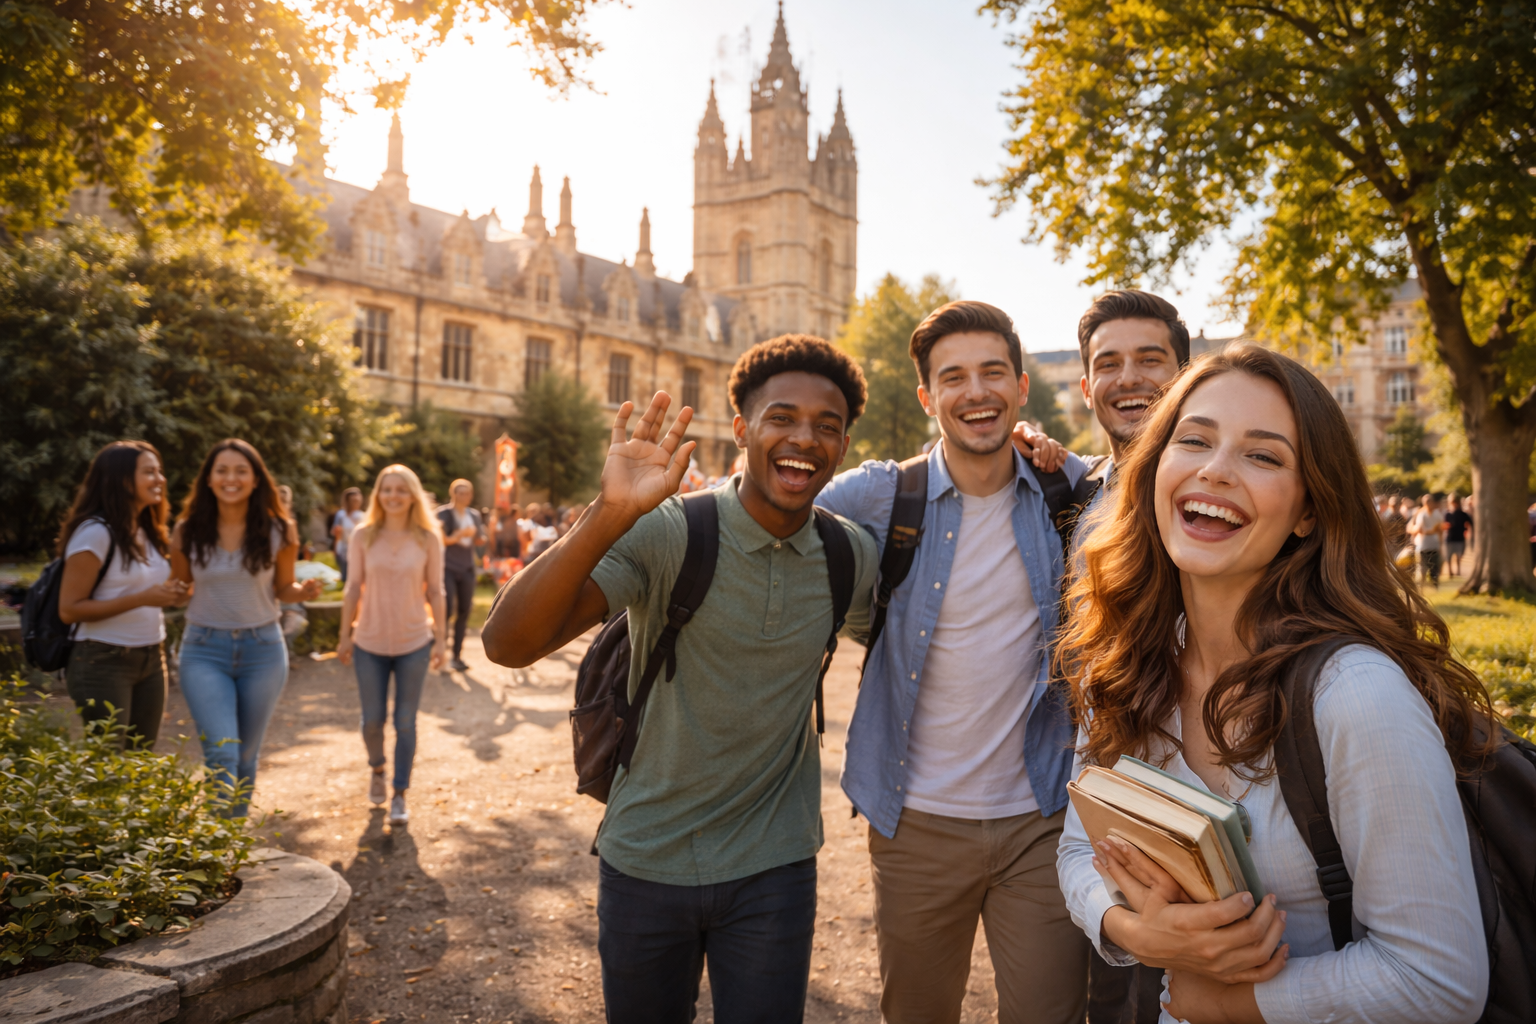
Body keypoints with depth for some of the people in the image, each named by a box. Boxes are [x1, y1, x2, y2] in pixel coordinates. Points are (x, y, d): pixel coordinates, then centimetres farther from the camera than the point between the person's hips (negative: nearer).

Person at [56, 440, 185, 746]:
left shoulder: (146, 532, 11)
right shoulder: (95, 533, -14)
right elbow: (69, 609, -16)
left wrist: (170, 594, 3)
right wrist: (141, 598, -22)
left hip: (151, 661, 8)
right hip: (103, 663, -8)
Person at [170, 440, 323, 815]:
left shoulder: (279, 531, -5)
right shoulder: (189, 531, -5)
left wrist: (303, 591, -16)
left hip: (262, 649, 1)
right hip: (205, 649, -1)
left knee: (246, 756, 14)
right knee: (221, 755, -15)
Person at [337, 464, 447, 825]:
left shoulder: (428, 539, -4)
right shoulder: (363, 536, -3)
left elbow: (435, 592, 0)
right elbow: (354, 588, 2)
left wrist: (440, 639, -1)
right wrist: (344, 635, 3)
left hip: (414, 644, -1)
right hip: (370, 644, 1)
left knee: (405, 723, 5)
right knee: (373, 720, 10)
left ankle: (400, 796, 19)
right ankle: (377, 769, 40)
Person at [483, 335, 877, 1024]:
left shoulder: (850, 555, -4)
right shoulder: (664, 533, -17)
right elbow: (509, 645, -29)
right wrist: (611, 515, -41)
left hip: (772, 870, 2)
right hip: (646, 861, -1)